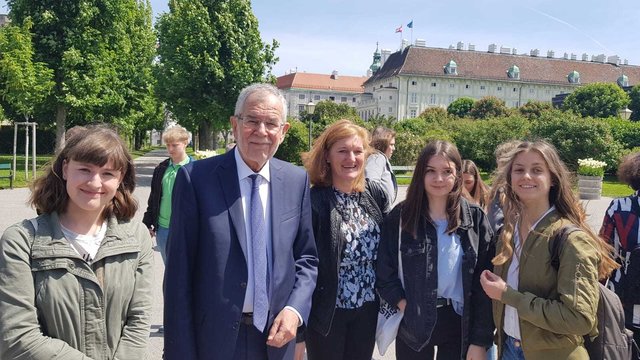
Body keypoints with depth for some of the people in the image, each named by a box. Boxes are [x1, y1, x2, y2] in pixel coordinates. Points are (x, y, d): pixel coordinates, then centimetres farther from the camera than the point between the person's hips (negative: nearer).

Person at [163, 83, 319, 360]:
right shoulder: (196, 178, -11)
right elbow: (179, 272, -10)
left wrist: (295, 309, -9)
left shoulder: (297, 181, -1)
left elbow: (306, 258, 6)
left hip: (276, 335, 3)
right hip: (214, 338, -2)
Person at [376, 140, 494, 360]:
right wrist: (406, 306, -12)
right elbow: (385, 273, -2)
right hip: (413, 324, 0)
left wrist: (480, 341, -8)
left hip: (459, 324, 0)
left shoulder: (475, 218, -4)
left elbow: (483, 284, -6)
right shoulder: (401, 217, -6)